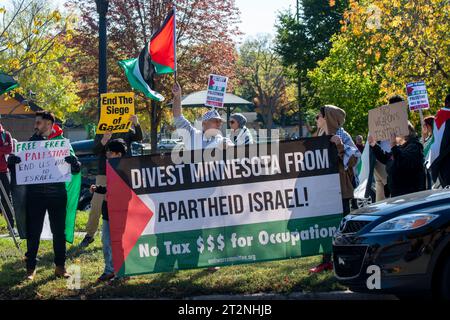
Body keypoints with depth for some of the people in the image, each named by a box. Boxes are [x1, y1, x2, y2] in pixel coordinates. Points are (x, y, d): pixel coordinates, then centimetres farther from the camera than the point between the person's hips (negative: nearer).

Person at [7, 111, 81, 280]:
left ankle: (60, 266, 16)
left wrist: (73, 162, -24)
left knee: (59, 231, 6)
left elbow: (76, 169, 0)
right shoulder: (31, 142, 8)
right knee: (33, 231, 2)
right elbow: (12, 163, 5)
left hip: (57, 194, -1)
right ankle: (31, 267, 9)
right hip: (35, 194, 1)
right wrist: (12, 159, -19)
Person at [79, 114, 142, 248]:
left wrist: (136, 124, -33)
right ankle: (89, 235, 5)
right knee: (96, 205, -4)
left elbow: (139, 138, -14)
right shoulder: (101, 133, 2)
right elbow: (95, 151, -9)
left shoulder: (127, 132, 5)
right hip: (104, 174, -1)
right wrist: (103, 141, -30)